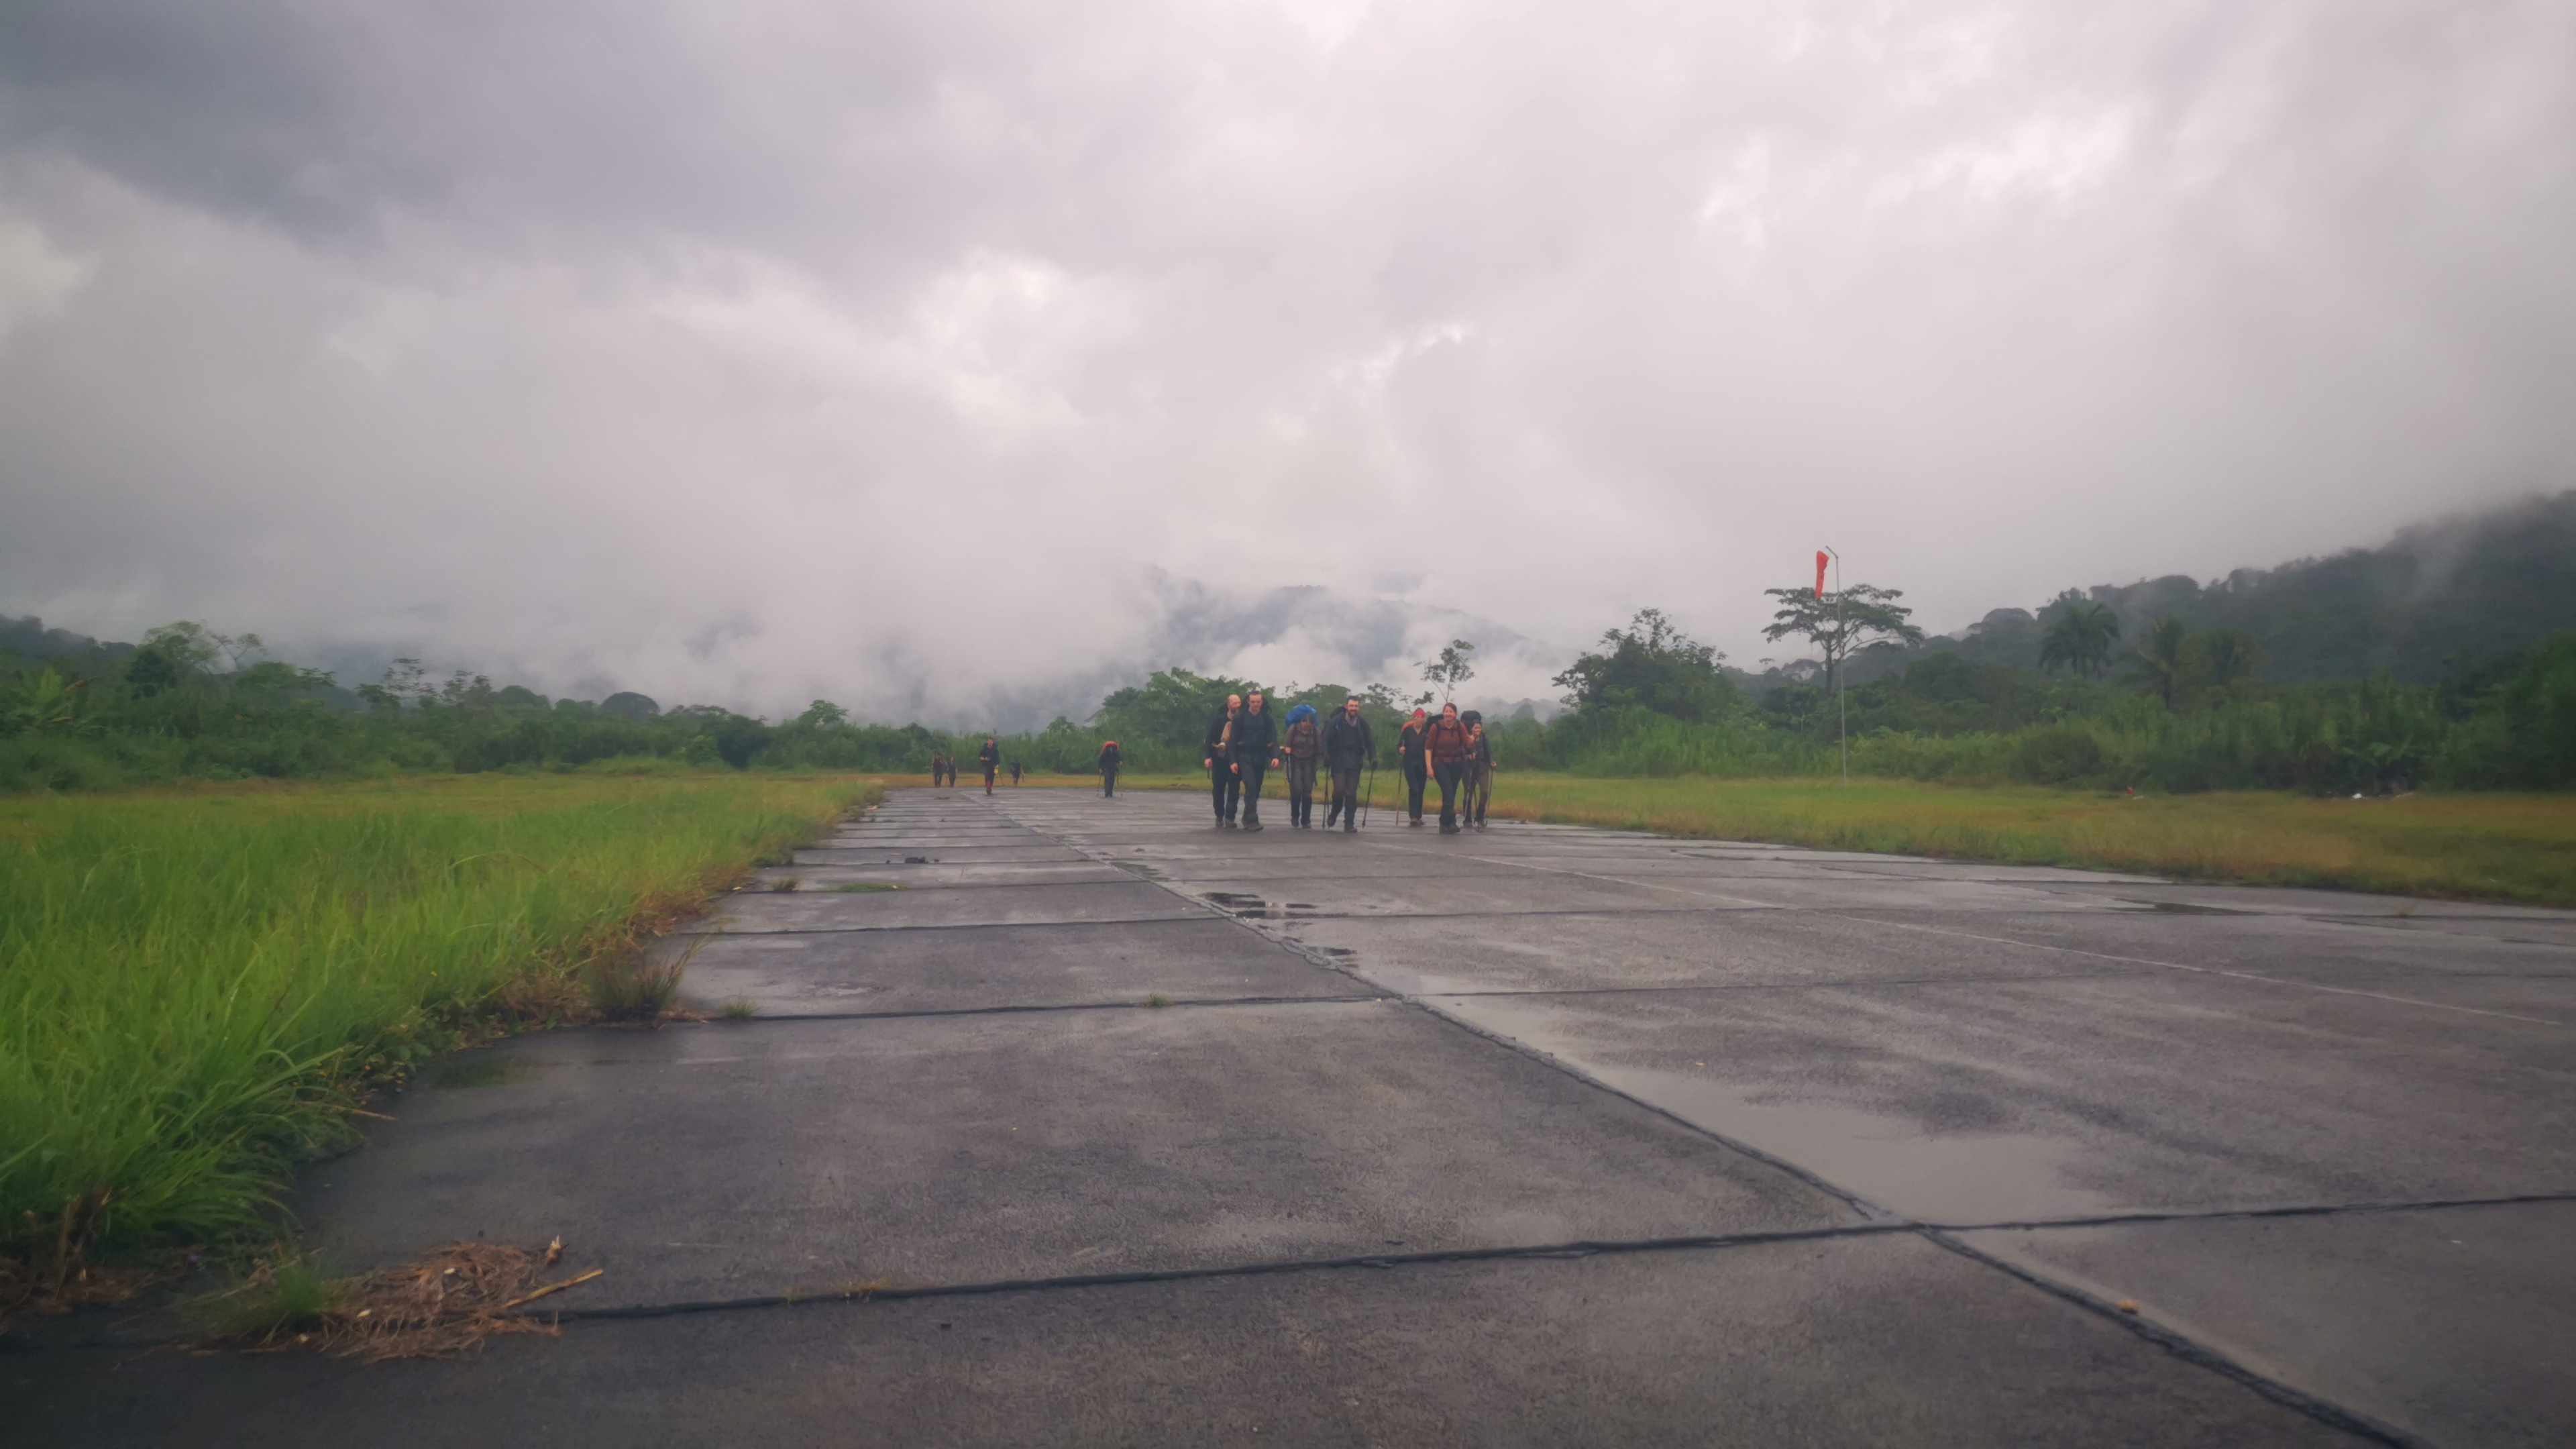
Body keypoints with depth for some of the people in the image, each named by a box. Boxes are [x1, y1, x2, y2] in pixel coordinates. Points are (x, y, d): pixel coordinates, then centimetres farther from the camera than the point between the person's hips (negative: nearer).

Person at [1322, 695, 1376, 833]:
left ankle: (1349, 824, 3)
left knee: (1352, 794, -2)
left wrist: (1373, 757, -3)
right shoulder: (1337, 721, -3)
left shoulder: (1363, 724, 6)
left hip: (1355, 763, 2)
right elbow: (1326, 740, -4)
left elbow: (1370, 742, 11)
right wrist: (1327, 757, -15)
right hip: (1338, 762, -2)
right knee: (1339, 790, -10)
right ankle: (1333, 815, 18)